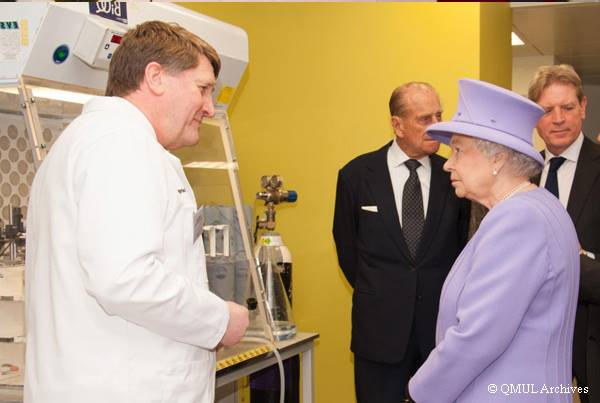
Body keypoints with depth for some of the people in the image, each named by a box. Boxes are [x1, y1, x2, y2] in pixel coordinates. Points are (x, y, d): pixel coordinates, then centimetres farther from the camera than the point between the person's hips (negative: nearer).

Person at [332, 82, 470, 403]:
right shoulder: (357, 175, -2)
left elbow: (462, 246, 8)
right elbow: (346, 246, 8)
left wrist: (446, 300, 6)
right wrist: (375, 296, 10)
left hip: (442, 327, 1)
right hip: (380, 328, -1)